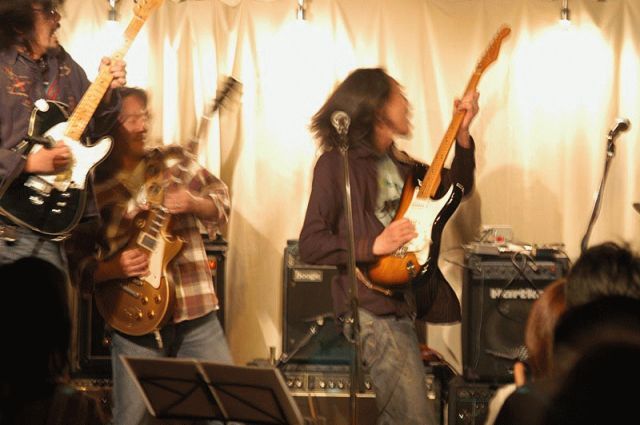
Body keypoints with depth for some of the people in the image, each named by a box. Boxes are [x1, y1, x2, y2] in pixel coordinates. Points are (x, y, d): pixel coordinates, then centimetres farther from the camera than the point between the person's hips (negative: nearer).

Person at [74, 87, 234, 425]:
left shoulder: (174, 161, 8)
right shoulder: (94, 185, 2)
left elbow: (221, 203, 5)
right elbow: (80, 265, 2)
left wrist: (193, 203, -15)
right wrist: (113, 269, -16)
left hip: (196, 313, 2)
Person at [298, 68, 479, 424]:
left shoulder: (397, 162, 15)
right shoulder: (337, 163, -8)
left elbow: (457, 185, 22)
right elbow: (310, 245, -12)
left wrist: (463, 132, 8)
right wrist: (375, 245, -21)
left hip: (402, 304, 9)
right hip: (372, 308, -9)